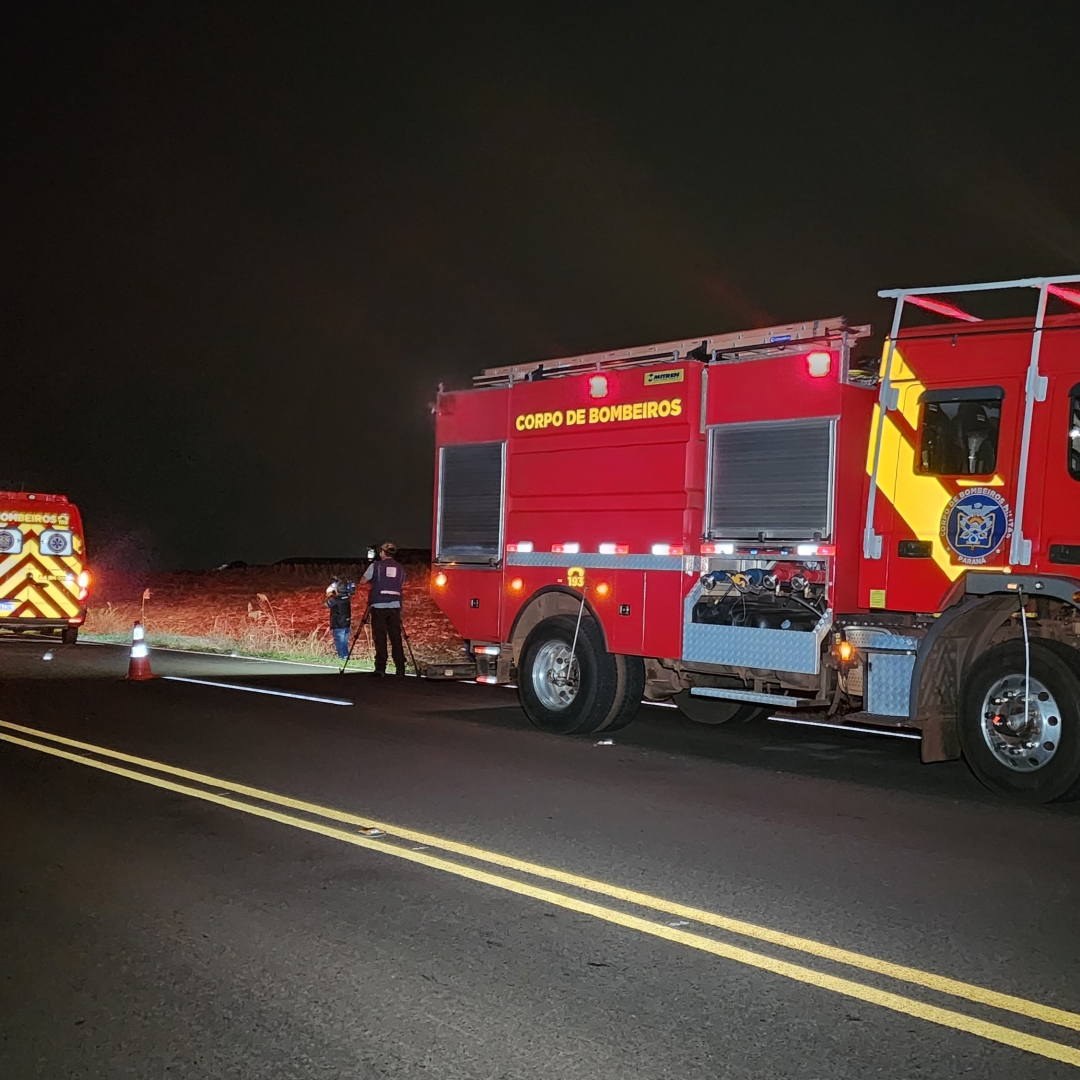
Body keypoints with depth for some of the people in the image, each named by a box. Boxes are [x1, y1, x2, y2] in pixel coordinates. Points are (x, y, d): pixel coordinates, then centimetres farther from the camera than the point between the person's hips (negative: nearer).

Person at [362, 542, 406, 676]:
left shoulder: (376, 566, -1)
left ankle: (380, 668, -4)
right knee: (396, 637, 5)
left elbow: (363, 580, 6)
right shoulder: (400, 568, 10)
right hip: (395, 606, 3)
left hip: (378, 606, -3)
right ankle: (400, 668, 1)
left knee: (380, 637, -1)